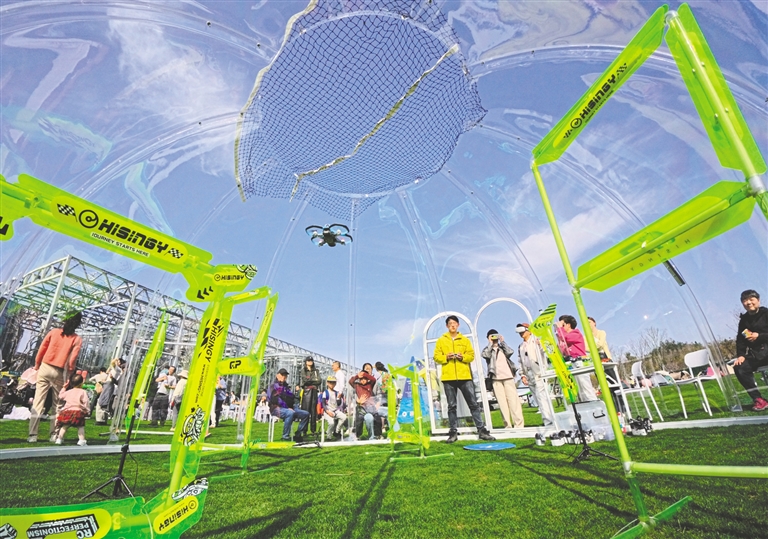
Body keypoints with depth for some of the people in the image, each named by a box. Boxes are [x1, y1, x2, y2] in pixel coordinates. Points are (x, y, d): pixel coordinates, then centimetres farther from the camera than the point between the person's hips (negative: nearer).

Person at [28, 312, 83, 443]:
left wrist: (37, 366, 15)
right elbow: (72, 359, -8)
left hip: (45, 368, 2)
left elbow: (41, 350, 4)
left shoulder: (54, 332, 3)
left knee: (38, 402, 3)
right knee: (57, 404, 10)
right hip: (59, 373, -2)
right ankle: (54, 434, 11)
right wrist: (69, 374, 6)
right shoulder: (77, 339, -4)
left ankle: (32, 435, 1)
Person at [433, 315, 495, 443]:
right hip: (448, 377, -1)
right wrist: (446, 357, -15)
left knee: (473, 404, 3)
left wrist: (462, 356, -12)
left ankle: (482, 430, 10)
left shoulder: (465, 340, 11)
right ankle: (453, 432, 12)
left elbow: (471, 355, 8)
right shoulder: (441, 340, 8)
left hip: (464, 376, 1)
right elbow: (436, 357, 4)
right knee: (452, 406, 5)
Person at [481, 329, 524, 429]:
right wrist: (490, 343, -1)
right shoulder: (487, 349, 14)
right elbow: (485, 355, -9)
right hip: (496, 378, -1)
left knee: (513, 400, -6)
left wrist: (502, 341, 3)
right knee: (502, 402, -3)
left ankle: (519, 424, -6)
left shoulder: (503, 348, 18)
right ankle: (508, 425, 0)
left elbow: (510, 352, -3)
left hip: (508, 376, 1)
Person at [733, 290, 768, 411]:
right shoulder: (744, 320, 13)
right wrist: (741, 355, -3)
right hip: (755, 353, 5)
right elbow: (740, 339, 9)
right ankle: (758, 399, -9)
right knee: (739, 368, -17)